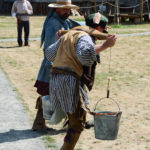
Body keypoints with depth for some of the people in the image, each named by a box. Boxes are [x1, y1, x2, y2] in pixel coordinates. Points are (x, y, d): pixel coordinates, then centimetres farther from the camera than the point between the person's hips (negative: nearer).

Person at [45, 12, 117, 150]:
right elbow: (85, 54, -28)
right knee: (78, 122, -1)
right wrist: (105, 45, -24)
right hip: (70, 80, -9)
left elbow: (50, 53, 27)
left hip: (55, 78, 9)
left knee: (74, 119, 21)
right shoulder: (84, 37, -6)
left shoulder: (68, 34, 22)